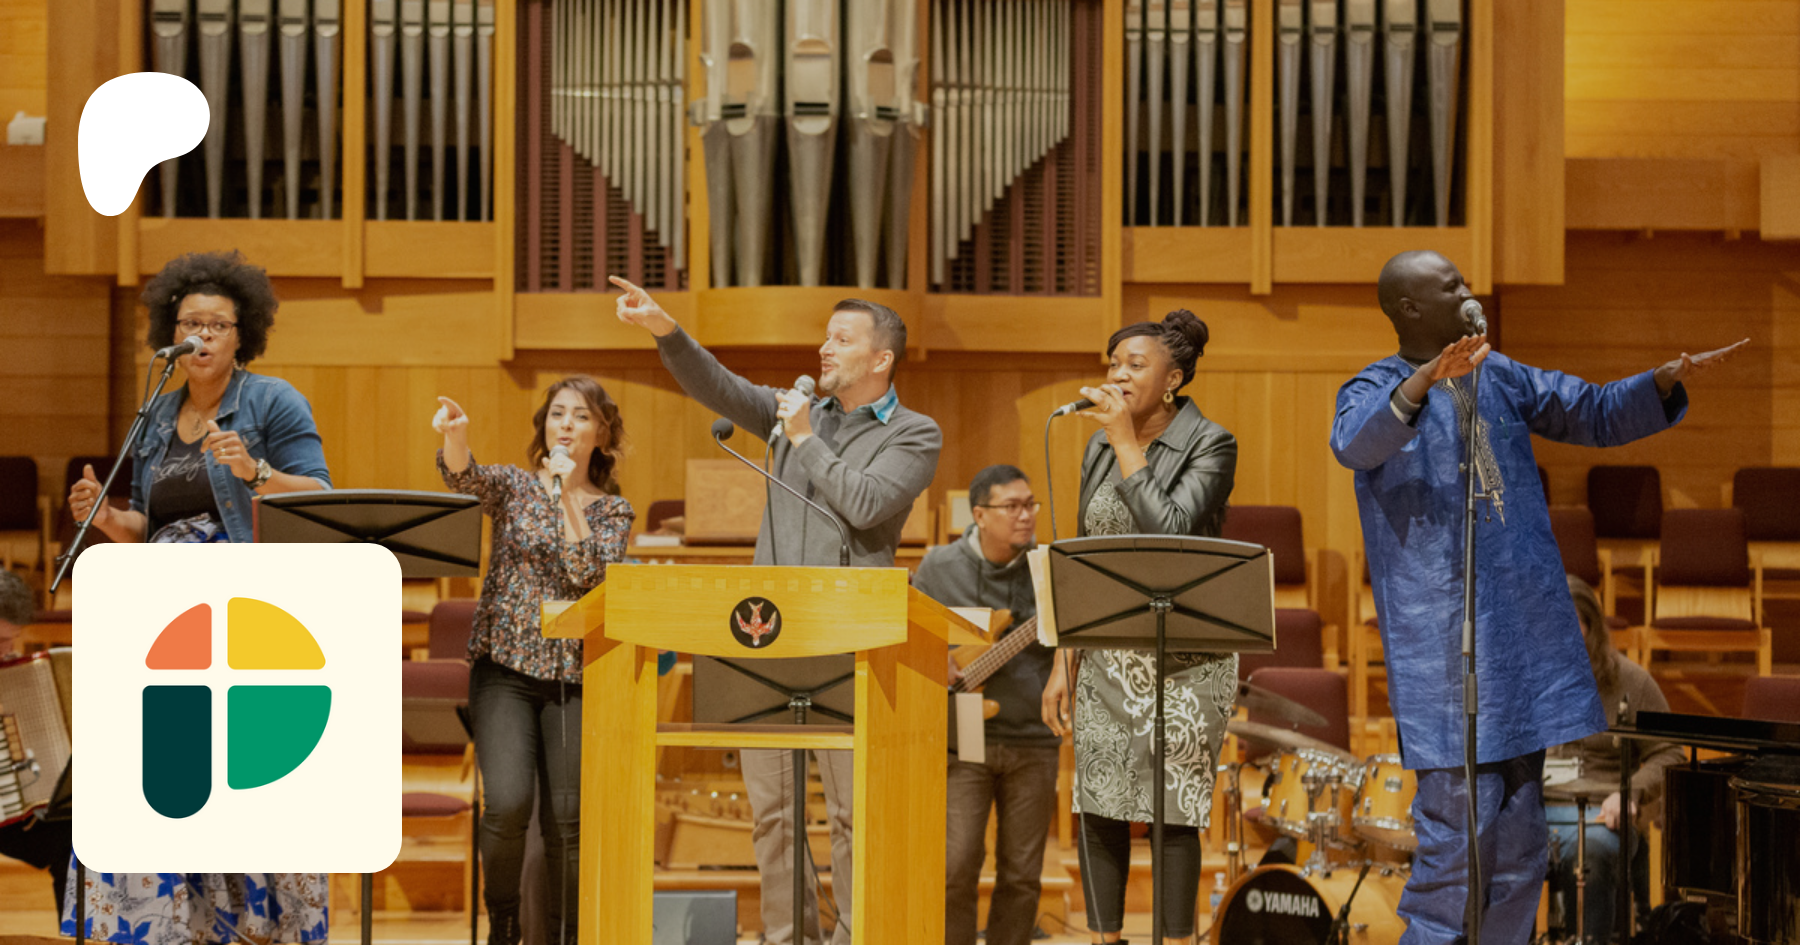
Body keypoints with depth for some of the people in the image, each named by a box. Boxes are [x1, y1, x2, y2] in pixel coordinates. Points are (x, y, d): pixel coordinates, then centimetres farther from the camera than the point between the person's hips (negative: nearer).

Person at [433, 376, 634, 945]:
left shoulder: (613, 510, 7)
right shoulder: (513, 485, 6)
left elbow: (588, 575, -11)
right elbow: (464, 477, -17)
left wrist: (566, 494, -15)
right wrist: (454, 434, -38)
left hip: (573, 675, 1)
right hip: (505, 667, -1)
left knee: (567, 820, -1)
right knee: (508, 802, -19)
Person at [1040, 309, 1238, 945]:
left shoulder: (1210, 446, -7)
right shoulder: (1100, 447, 10)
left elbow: (1169, 533, -23)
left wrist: (1126, 440, -17)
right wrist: (1063, 663, 10)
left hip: (1182, 659, -5)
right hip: (1107, 656, 5)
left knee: (1171, 810, -5)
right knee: (1098, 808, 3)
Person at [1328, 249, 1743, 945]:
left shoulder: (1499, 377, 14)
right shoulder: (1377, 389, -4)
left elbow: (1596, 415, 20)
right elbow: (1354, 444, -27)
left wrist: (1665, 381, 2)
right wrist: (1422, 383, -44)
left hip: (1524, 627, 7)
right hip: (1441, 639, -6)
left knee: (1520, 824, 11)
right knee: (1459, 816, -10)